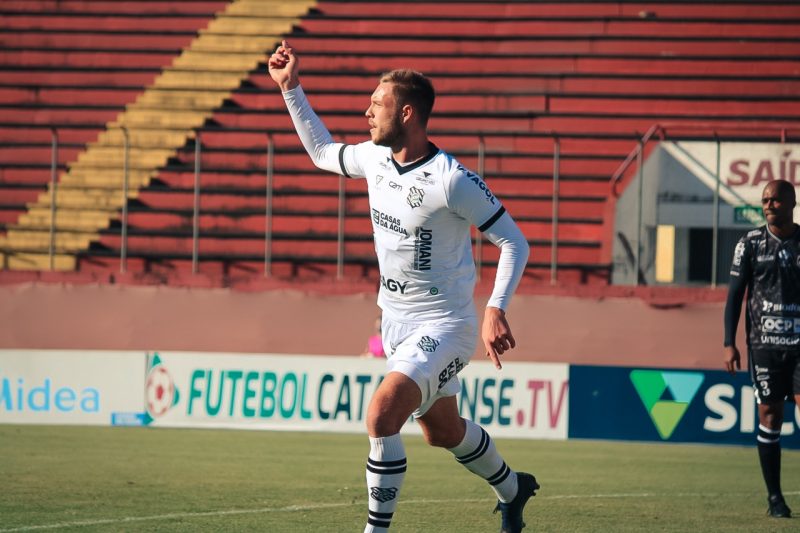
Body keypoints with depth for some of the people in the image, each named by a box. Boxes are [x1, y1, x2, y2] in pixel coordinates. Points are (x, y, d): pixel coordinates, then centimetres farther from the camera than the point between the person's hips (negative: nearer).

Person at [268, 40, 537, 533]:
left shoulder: (452, 181, -22)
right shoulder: (375, 159, 0)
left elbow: (515, 243, -16)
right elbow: (322, 151, 22)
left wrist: (496, 310, -28)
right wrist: (291, 89, 15)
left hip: (444, 325, -8)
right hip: (397, 322, 8)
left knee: (382, 415, -26)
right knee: (441, 432, 22)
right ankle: (512, 489, 49)